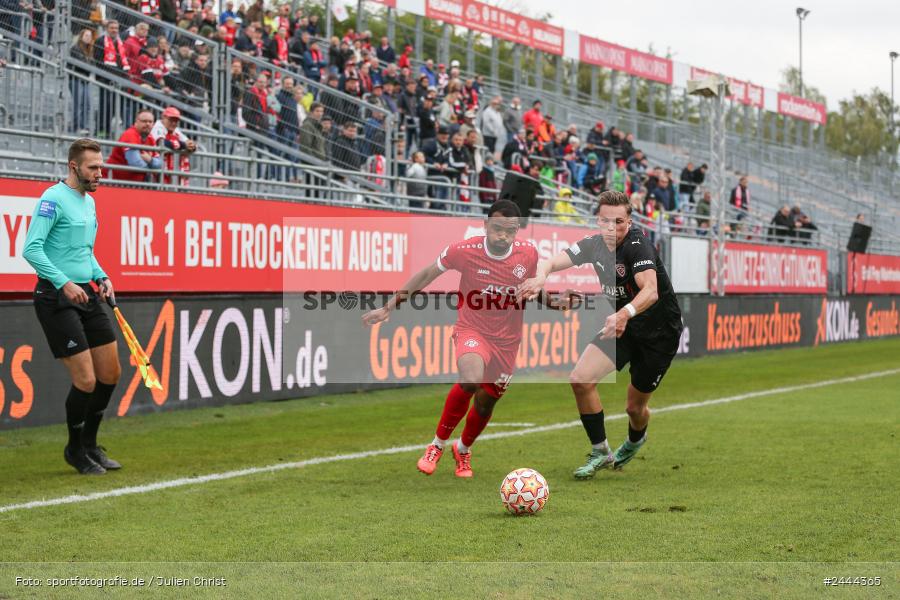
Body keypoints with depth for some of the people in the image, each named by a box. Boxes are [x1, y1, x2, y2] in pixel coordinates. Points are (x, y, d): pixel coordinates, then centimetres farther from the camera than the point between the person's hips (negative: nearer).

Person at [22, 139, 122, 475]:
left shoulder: (89, 202, 15)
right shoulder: (53, 199, -12)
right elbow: (31, 249, -20)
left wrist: (100, 276, 10)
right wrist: (64, 283, -26)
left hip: (86, 295, 9)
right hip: (57, 299, -9)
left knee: (110, 374, 10)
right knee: (86, 380, -9)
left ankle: (90, 444, 27)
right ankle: (75, 451, 12)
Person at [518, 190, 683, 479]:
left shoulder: (638, 246, -28)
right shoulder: (594, 244, -9)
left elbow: (651, 290, -43)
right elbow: (552, 262, -16)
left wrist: (625, 314, -62)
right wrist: (540, 276, -41)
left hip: (660, 332, -5)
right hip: (621, 325, 5)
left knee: (635, 407, 5)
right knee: (580, 379, -15)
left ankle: (635, 440, 44)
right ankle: (600, 452, 2)